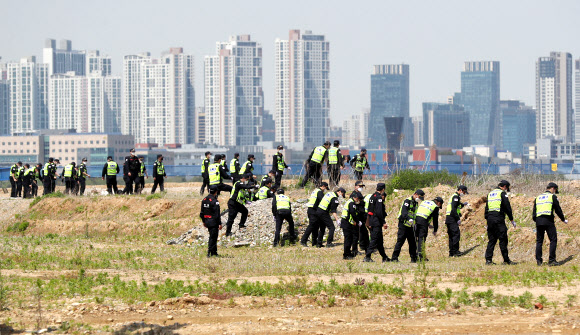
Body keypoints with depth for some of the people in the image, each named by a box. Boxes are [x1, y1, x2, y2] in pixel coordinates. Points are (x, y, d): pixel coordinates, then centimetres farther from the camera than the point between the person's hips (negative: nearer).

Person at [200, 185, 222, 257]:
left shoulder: (204, 200, 7)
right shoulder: (214, 201, -17)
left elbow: (202, 213, 13)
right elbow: (217, 214, -19)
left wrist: (204, 221, 23)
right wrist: (220, 223, -15)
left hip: (207, 221, 8)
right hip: (214, 222, -8)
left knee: (212, 237, 18)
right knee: (213, 237, -3)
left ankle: (214, 252, 24)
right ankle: (209, 253, -6)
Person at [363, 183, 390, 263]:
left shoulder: (372, 196, 15)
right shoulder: (379, 197, -14)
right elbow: (379, 212, -20)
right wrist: (383, 222, -16)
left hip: (371, 220, 9)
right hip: (377, 222, -9)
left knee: (379, 239, 15)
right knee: (375, 239, -8)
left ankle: (384, 257, 22)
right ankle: (367, 257, -12)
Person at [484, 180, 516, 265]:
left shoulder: (490, 194, 20)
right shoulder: (502, 193, -3)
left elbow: (486, 208, 20)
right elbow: (507, 207, -6)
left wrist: (487, 219, 22)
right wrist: (512, 220, -1)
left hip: (490, 218, 7)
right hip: (499, 218, -7)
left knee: (492, 240, 9)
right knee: (503, 239, -2)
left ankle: (488, 260, 3)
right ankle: (506, 260, 0)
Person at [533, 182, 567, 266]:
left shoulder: (538, 197, 20)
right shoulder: (552, 197, 4)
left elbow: (533, 211, 17)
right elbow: (558, 210, 4)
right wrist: (563, 219, 16)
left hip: (538, 221, 5)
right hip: (548, 221, -5)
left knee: (539, 241, 10)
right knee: (553, 240, -1)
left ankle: (538, 260, 6)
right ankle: (551, 260, -8)